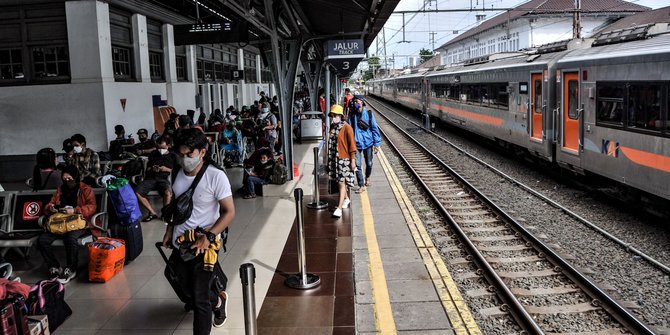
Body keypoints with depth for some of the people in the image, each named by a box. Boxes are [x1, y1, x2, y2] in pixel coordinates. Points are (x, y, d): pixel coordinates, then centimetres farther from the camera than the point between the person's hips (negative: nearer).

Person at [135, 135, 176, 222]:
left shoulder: (172, 156, 10)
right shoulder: (153, 154, 17)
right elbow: (148, 168, 20)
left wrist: (167, 169, -10)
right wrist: (152, 169, -3)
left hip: (164, 179, -3)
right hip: (150, 178, 3)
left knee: (167, 193, -37)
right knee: (137, 192, -24)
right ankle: (153, 212, -14)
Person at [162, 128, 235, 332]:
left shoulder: (215, 176, -17)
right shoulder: (177, 174, 0)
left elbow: (229, 212, -16)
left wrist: (208, 236, -24)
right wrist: (169, 231, 13)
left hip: (204, 245, -6)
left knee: (199, 299, -2)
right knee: (190, 291, 22)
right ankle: (217, 301, 51)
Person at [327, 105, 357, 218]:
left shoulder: (347, 127, -12)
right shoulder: (332, 127, 8)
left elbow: (352, 144, -12)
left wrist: (353, 160, -13)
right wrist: (329, 157, 17)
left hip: (344, 159, -7)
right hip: (334, 159, 7)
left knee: (341, 183, -8)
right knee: (338, 182, 17)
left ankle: (339, 208, -10)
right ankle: (346, 199, 39)